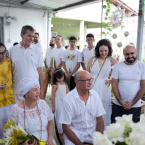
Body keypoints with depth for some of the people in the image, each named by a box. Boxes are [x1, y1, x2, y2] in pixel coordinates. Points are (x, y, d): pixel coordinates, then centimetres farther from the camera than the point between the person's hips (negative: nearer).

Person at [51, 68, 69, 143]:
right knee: (60, 119, 4)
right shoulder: (55, 85, -12)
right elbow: (52, 97, -9)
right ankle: (60, 135, 17)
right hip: (58, 105, -5)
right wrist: (53, 106, -7)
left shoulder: (65, 84, 3)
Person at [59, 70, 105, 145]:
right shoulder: (68, 99, -13)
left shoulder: (94, 95, -1)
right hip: (75, 133, -3)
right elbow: (66, 128, -10)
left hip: (93, 132, 3)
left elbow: (99, 119, 2)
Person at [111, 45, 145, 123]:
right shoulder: (117, 66, -1)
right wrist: (120, 101, -8)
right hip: (118, 105, 1)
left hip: (135, 106, 0)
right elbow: (114, 85, -2)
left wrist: (132, 103, -8)